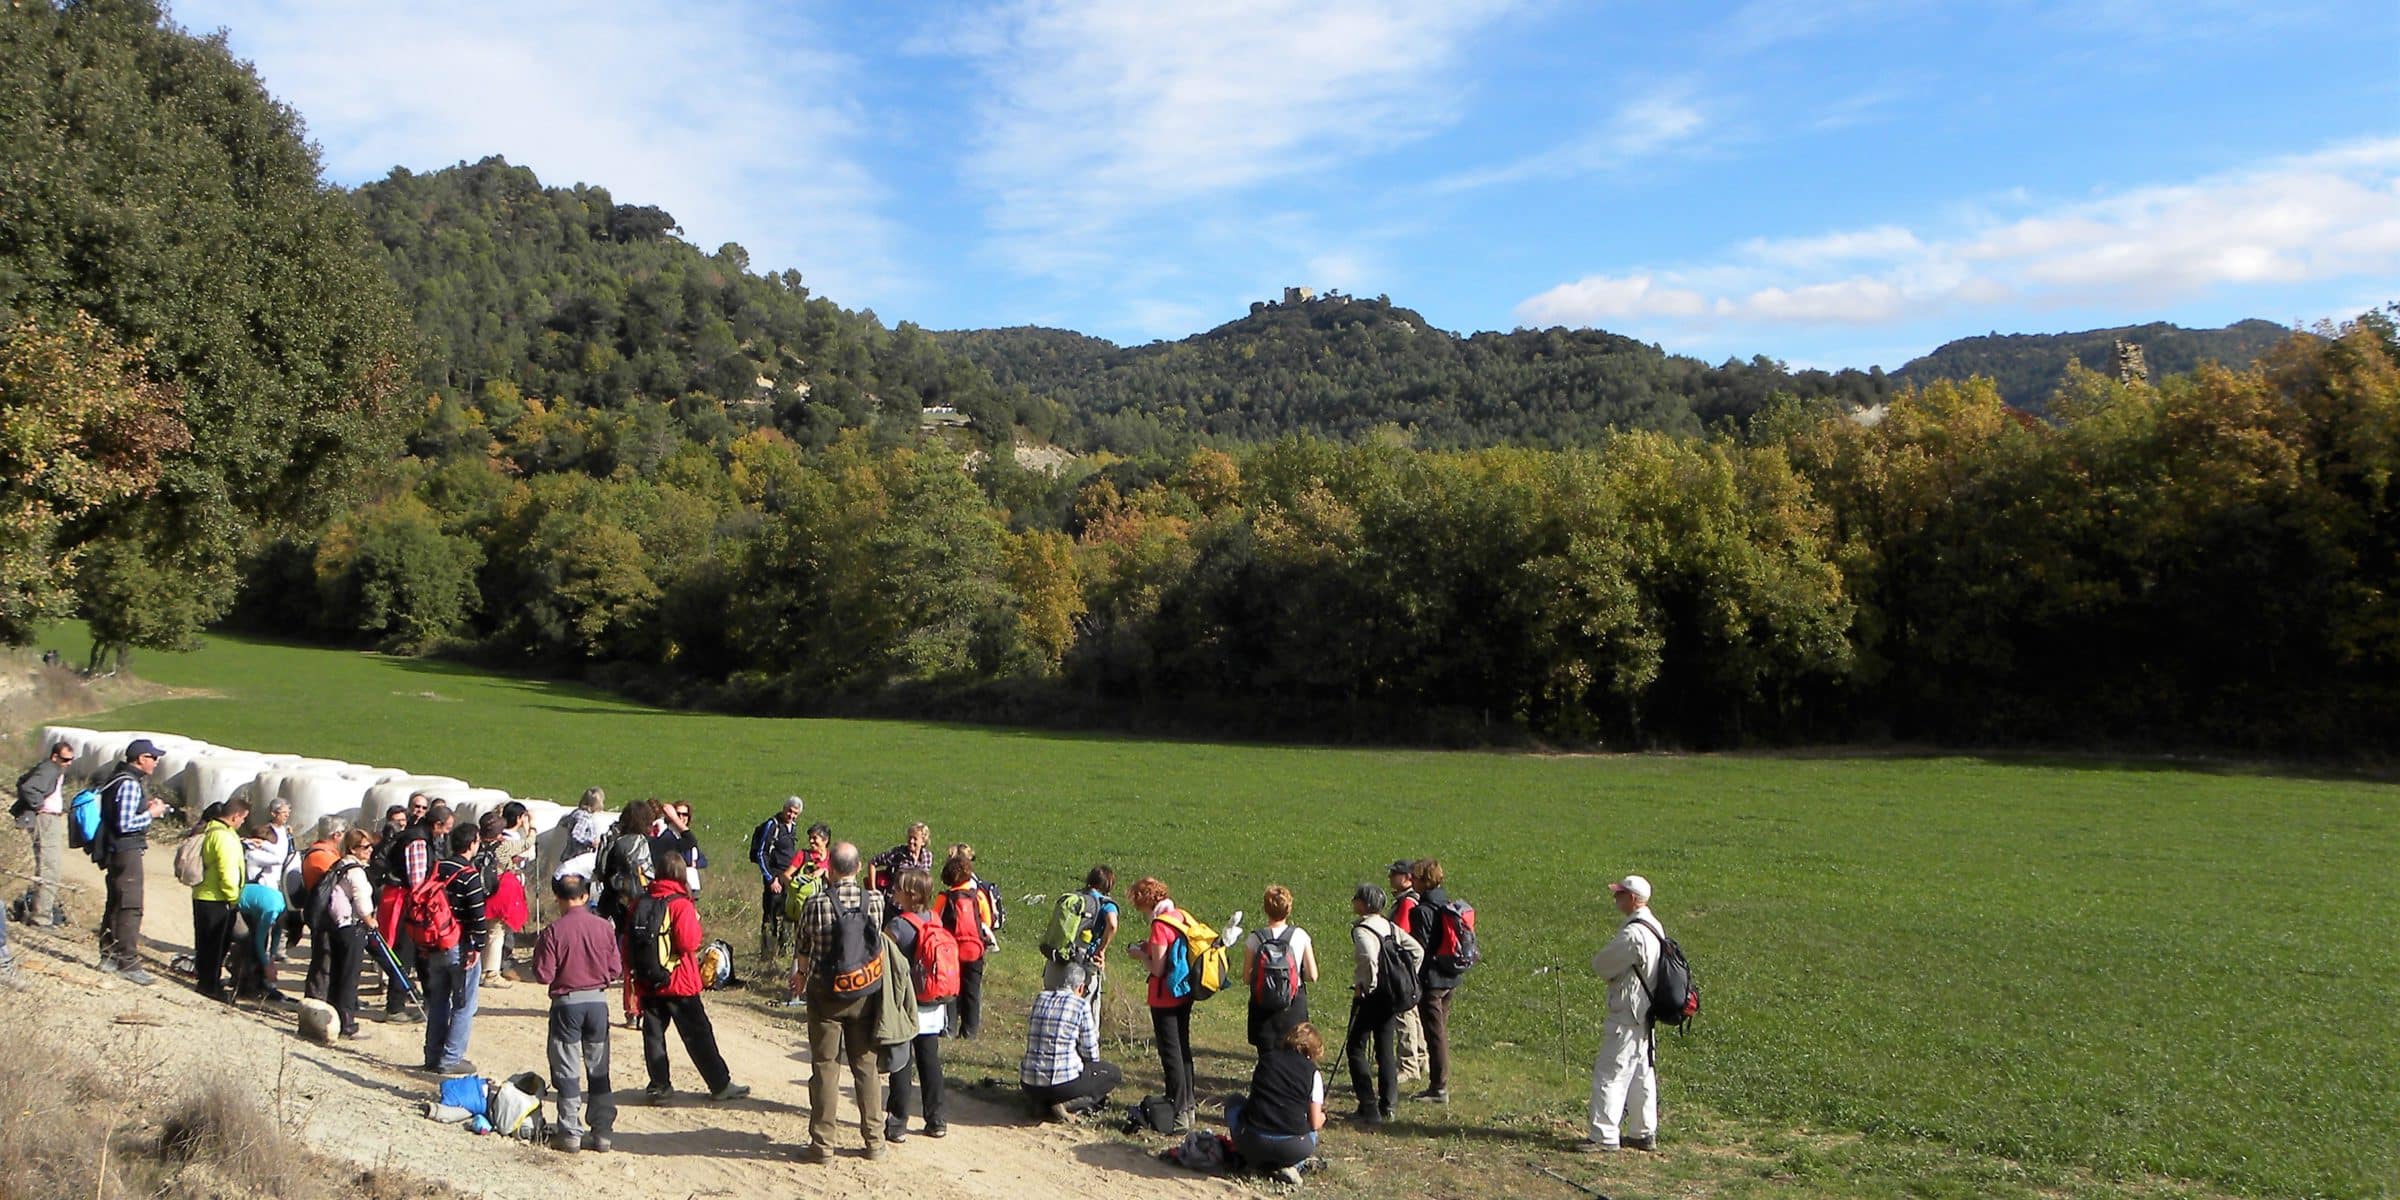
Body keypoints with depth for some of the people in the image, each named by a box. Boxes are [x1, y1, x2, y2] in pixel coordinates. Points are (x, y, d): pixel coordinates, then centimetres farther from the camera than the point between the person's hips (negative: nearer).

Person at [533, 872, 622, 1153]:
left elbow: (544, 975, -10)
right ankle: (602, 1132, 13)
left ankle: (570, 1133, 8)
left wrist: (539, 950, 7)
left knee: (567, 1071, 7)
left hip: (566, 1003, -3)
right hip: (598, 1001, 3)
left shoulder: (553, 931, -12)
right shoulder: (604, 928, -3)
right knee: (599, 1069, 11)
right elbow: (616, 971, 0)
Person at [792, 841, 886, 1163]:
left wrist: (801, 974, 22)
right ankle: (874, 1141, 17)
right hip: (865, 994, 2)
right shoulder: (875, 900, -9)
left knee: (825, 1068, 6)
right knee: (867, 1066, 12)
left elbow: (803, 947, 0)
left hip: (825, 993, -2)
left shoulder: (815, 904, -15)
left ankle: (822, 1144, 10)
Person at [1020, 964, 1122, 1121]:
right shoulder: (1081, 1005, -7)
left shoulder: (1040, 998, 8)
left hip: (1029, 1086, 6)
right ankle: (1069, 1105, -4)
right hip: (1062, 1083, -6)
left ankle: (1042, 1104, 10)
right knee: (1115, 1073, 15)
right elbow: (1091, 1053, -2)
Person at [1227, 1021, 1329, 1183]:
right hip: (1292, 1148, 0)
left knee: (1233, 1104, 29)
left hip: (1252, 1143, 0)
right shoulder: (1313, 1074, 5)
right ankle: (1287, 1167, 5)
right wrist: (1322, 1116, 30)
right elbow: (1315, 1124, 5)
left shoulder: (1266, 1058, 13)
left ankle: (1259, 1163, 14)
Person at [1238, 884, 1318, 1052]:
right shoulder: (1300, 936, -7)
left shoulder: (1254, 938, -9)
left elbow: (1247, 977, -7)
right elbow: (1312, 976, -6)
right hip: (1294, 1007, 0)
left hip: (1263, 1008, 0)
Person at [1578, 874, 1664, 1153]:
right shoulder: (1654, 928, 9)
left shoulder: (1633, 934, -23)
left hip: (1627, 1016, -10)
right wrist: (1616, 968, 3)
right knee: (1641, 1075, 16)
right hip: (1646, 1013, 10)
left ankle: (1604, 1136, -4)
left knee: (1609, 1074, -5)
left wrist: (1600, 961, 4)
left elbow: (1601, 966, -16)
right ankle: (1644, 1134, 24)